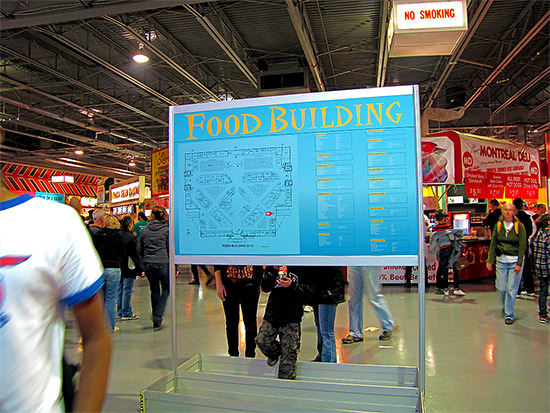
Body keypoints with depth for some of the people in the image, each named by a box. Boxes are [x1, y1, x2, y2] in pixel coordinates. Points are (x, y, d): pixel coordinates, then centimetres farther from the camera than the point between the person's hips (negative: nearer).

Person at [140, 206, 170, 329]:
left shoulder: (145, 229, 6)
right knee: (166, 290, 12)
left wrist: (142, 264, 20)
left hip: (148, 263, 4)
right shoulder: (167, 229, -4)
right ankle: (158, 316, -2)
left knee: (154, 291, 15)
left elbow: (140, 249, 11)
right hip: (162, 263, -4)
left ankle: (156, 320, 21)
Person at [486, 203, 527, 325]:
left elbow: (522, 246, -6)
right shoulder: (498, 225, 5)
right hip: (501, 260, 3)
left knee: (512, 288, -2)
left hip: (515, 260, -3)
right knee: (500, 287, 5)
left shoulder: (519, 226, -4)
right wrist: (490, 260, 0)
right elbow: (493, 243, 5)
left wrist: (519, 263, -13)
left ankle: (509, 314, 11)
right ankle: (506, 305, 35)